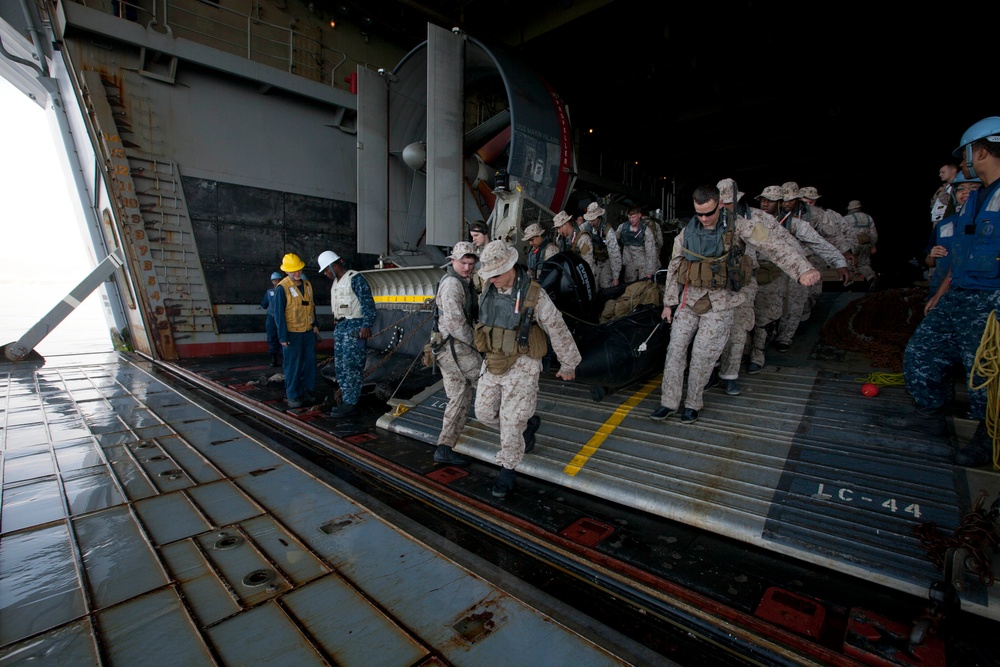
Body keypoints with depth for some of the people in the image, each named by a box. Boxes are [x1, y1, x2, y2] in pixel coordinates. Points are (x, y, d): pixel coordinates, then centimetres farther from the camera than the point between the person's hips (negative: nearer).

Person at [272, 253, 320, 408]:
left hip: (308, 332, 6)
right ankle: (293, 396, 13)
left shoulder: (307, 284, 8)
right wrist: (282, 336, -14)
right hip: (292, 334, -6)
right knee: (293, 366, 2)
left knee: (310, 362, 11)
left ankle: (307, 390, 26)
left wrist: (315, 324, 14)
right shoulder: (282, 288, -11)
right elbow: (278, 313, -12)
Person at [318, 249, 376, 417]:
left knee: (351, 366, -8)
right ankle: (346, 399, 18)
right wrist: (336, 325, 20)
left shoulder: (355, 279, -9)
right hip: (339, 327, 9)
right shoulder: (335, 283, 18)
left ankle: (350, 403, -2)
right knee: (340, 366, 10)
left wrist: (366, 325, -25)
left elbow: (368, 303, -16)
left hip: (354, 328, -9)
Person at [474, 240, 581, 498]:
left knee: (511, 422, -1)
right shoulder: (489, 291, -1)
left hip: (522, 366, -6)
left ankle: (507, 471, 23)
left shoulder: (534, 295, -19)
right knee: (484, 413, 12)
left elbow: (559, 331, -10)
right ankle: (528, 424, 37)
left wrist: (568, 365, 0)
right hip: (493, 364, 6)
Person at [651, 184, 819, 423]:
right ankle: (669, 402, 15)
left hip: (719, 304, -3)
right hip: (689, 300, 4)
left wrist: (803, 269, -29)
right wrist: (669, 302, 8)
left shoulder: (737, 226, -8)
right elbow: (673, 268, 8)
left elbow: (775, 245, -15)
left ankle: (693, 404, 19)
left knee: (702, 355, -1)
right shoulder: (687, 232, 2)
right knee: (675, 349, 3)